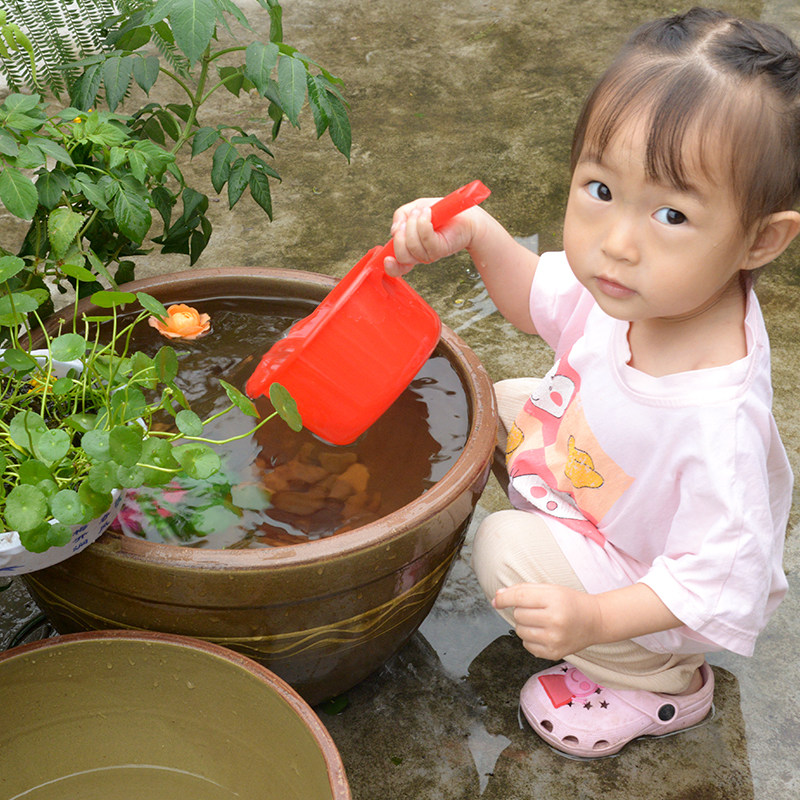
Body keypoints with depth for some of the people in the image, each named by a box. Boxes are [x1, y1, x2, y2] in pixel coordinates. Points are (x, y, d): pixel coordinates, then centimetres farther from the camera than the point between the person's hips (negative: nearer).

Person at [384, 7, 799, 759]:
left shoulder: (718, 419, -45)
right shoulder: (635, 288, -25)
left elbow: (717, 582, -32)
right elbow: (539, 297, -2)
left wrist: (596, 619, -41)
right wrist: (476, 234, -19)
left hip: (659, 595, -7)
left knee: (508, 551, -19)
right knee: (506, 404, 7)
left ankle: (663, 681, 3)